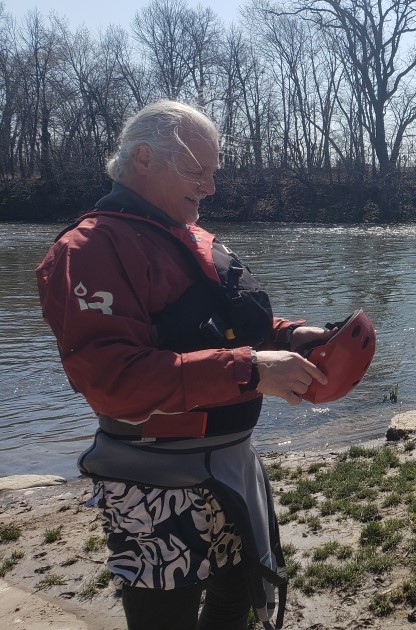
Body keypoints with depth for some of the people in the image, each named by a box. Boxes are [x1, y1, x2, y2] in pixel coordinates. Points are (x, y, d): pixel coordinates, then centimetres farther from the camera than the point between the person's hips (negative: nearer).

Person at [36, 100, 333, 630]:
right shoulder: (94, 247, -18)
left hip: (234, 463, 9)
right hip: (159, 490, -8)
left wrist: (288, 335, -1)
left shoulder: (198, 242, 10)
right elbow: (110, 376, -29)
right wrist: (249, 369, -32)